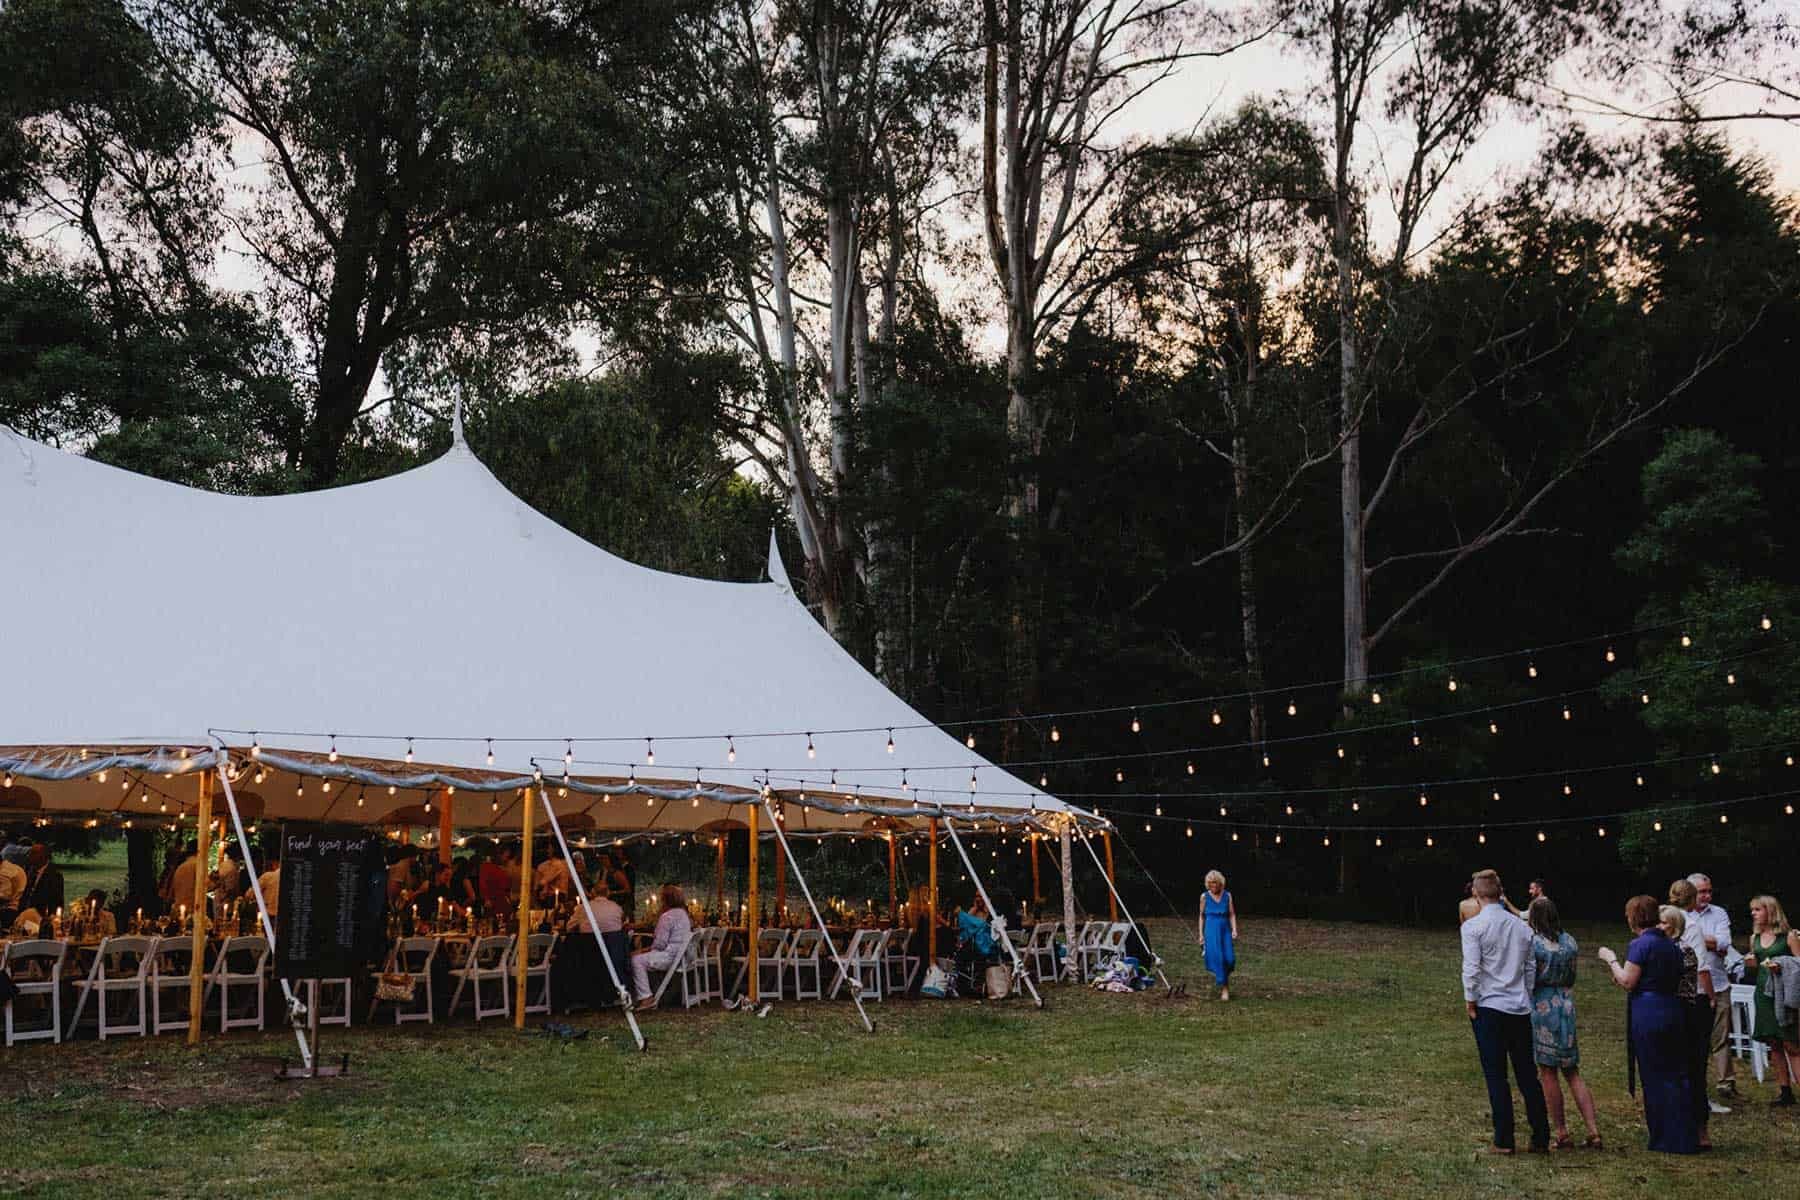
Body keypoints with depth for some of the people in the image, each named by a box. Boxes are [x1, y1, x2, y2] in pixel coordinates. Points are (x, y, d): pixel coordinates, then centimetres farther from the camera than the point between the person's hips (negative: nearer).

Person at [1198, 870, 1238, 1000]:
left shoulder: (1227, 896, 5)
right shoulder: (1204, 897, 3)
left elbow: (1232, 914, 5)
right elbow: (1202, 916, 10)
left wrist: (1234, 930, -8)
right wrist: (1201, 934, 7)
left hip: (1225, 930, 1)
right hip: (1211, 931, -1)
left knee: (1229, 958, -11)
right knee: (1216, 957, -11)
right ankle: (1224, 987, -1)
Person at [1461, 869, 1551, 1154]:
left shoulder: (1473, 926, -9)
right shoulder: (1522, 926, 7)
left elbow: (1471, 968, -13)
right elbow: (1531, 967, 11)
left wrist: (1470, 1001, -3)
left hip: (1488, 1006, -4)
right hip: (1521, 1008, 5)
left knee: (1496, 1077, 1)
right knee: (1528, 1075, 10)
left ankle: (1503, 1140, 2)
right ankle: (1540, 1138, 13)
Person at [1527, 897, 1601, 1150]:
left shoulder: (1532, 942, -12)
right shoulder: (1569, 941, 6)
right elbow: (1572, 978, 14)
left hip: (1541, 1007, -6)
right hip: (1567, 1006, 6)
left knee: (1547, 1072, 3)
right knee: (1572, 1072, 11)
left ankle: (1562, 1133, 6)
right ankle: (1593, 1131, 4)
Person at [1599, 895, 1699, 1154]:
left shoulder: (1641, 944, -12)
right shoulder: (1671, 945, 12)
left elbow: (1628, 982, -15)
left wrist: (1611, 959, 0)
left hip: (1648, 1013, -7)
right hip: (1673, 1011, 7)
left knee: (1655, 1077, 1)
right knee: (1677, 1074, 12)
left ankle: (1667, 1140, 6)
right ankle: (1688, 1136, 16)